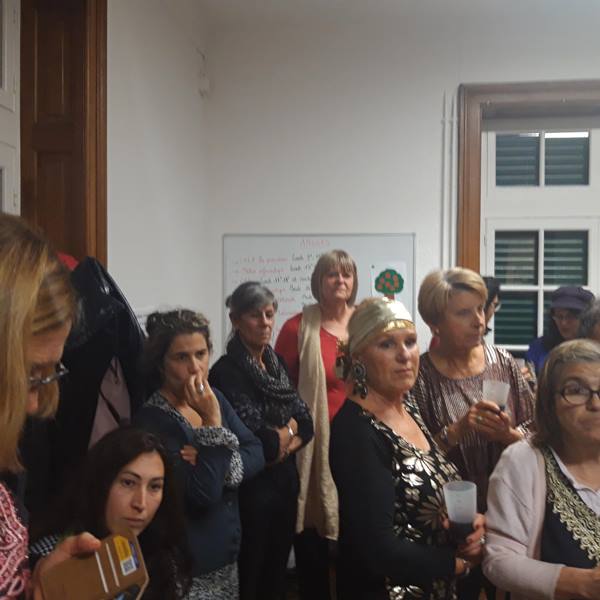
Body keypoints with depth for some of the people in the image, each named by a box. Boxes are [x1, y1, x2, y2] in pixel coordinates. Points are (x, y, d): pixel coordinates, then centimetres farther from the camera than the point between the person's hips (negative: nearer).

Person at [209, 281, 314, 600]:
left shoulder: (276, 363, 7)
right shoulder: (226, 371, -16)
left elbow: (307, 424, 3)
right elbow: (252, 441, -21)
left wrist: (278, 441, -15)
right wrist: (288, 431, -4)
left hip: (285, 483, 7)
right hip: (251, 489, -7)